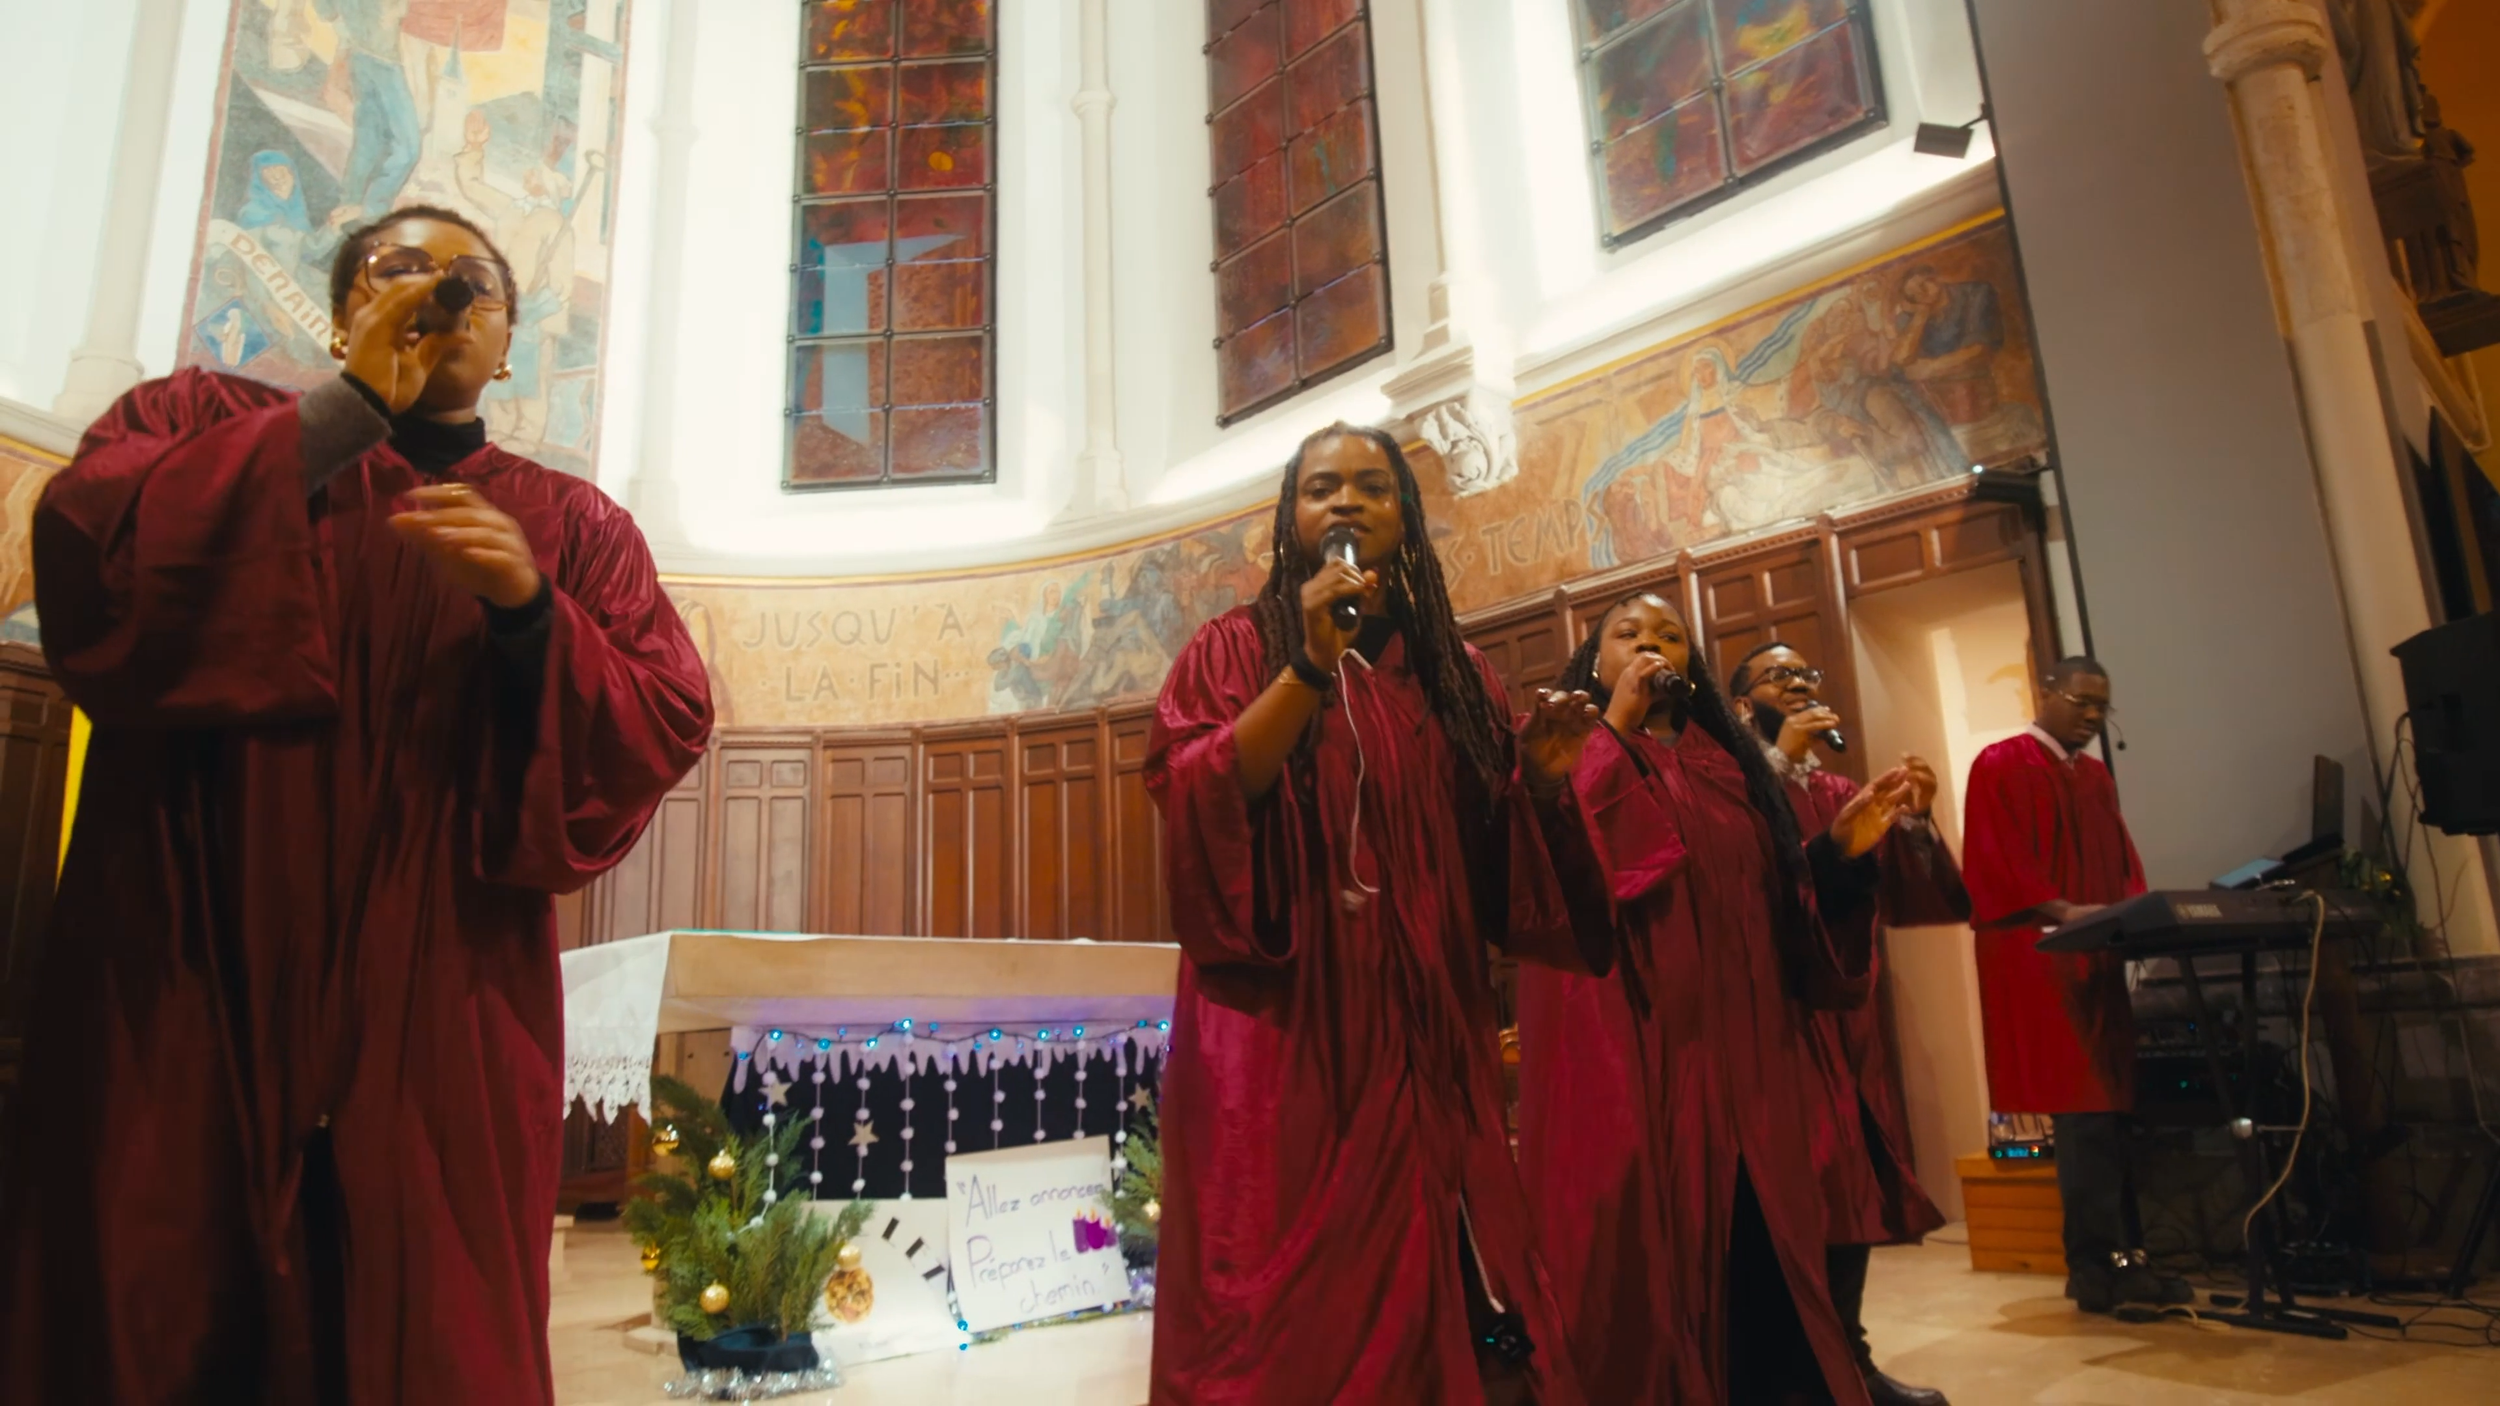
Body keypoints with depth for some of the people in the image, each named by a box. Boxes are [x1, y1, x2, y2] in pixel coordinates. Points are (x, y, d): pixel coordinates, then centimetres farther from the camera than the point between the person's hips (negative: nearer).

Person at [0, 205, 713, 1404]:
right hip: (183, 987, 0)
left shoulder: (571, 526, 11)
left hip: (439, 1022, 1)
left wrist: (529, 612, -17)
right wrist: (349, 403, -9)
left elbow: (666, 734, 0)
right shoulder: (201, 420, 11)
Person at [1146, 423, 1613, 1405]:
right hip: (1285, 1031, -4)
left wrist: (1541, 779, -3)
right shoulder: (1240, 649, 4)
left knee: (1449, 1302, 7)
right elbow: (1197, 801, -13)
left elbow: (1496, 872, 15)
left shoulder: (1452, 671, 14)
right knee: (1297, 1319, -3)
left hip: (1426, 1036, 4)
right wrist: (1311, 668, -20)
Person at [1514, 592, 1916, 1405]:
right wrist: (1616, 725, -10)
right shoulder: (1580, 753, 7)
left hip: (1735, 1047, 4)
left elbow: (1779, 901, 14)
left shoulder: (1729, 763, 18)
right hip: (1627, 1042, -4)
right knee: (1642, 1252, -3)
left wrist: (1841, 850, -1)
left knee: (1754, 1263, 4)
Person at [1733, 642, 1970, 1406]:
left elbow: (1900, 901, 10)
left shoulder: (1841, 792, 17)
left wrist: (1915, 820, -7)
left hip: (1846, 1008, 7)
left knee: (1851, 1179, 10)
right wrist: (1779, 758, -19)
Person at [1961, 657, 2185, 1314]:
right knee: (2082, 1112, -10)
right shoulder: (2001, 766, -4)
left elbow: (2122, 859, 18)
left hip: (2098, 958, 8)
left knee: (2110, 1109, 6)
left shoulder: (2096, 776, 20)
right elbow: (1996, 864, -12)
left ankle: (2118, 1256, 12)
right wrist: (2062, 912, -23)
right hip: (2036, 959, -8)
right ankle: (2098, 1266, -5)